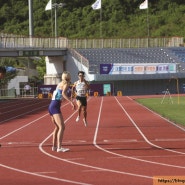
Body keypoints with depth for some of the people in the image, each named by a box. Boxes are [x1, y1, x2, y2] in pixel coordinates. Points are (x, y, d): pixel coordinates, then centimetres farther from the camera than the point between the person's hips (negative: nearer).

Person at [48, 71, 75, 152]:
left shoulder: (60, 84, 19)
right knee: (62, 127, -17)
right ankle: (59, 147, -27)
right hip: (55, 107, -9)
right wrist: (71, 102, -33)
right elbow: (63, 93, -25)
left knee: (57, 127, 22)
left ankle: (54, 146, 27)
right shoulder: (66, 84, -6)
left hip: (51, 106, 9)